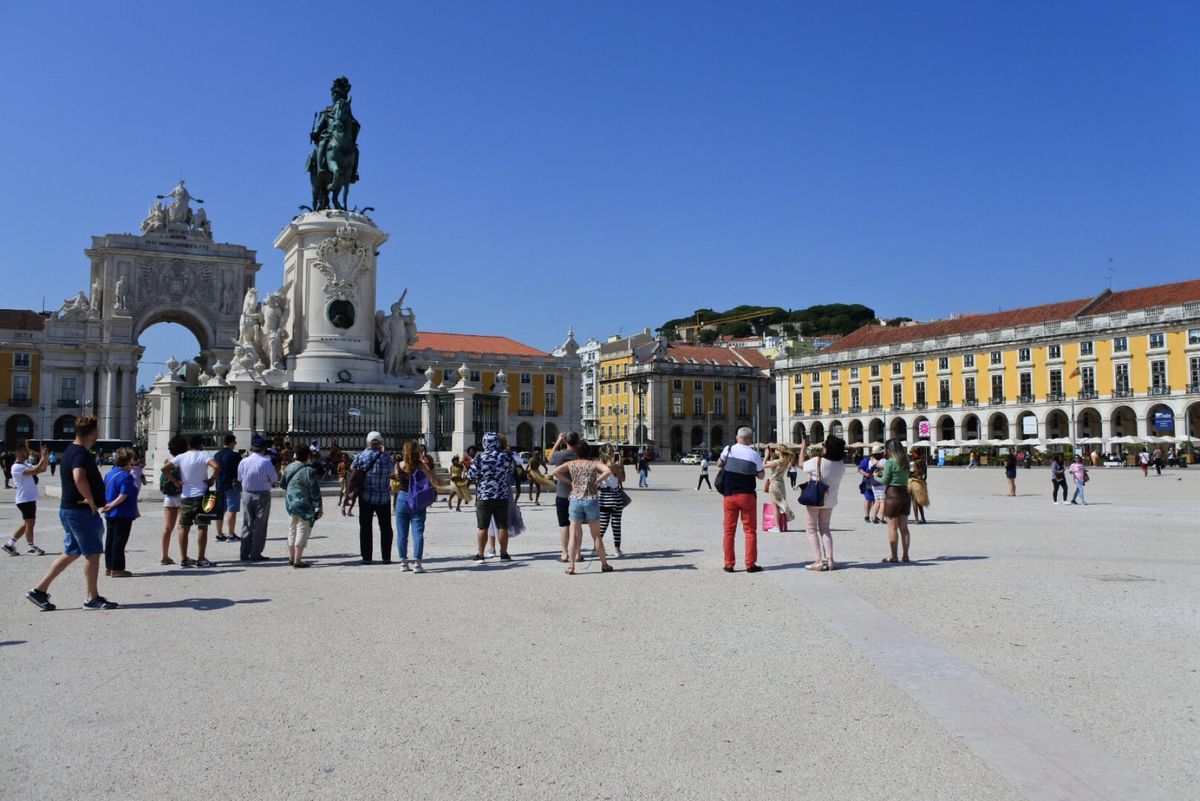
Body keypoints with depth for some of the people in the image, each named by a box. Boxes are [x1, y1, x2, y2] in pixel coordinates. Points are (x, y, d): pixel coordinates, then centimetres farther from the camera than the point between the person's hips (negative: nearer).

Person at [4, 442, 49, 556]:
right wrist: (43, 457, -23)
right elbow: (35, 471, -28)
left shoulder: (26, 465, 15)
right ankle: (32, 547, 6)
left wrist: (46, 457, 1)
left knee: (26, 523, 14)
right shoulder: (17, 467, -15)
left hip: (30, 499, 9)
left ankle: (10, 544, 20)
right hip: (25, 500, -9)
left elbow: (43, 469, 14)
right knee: (30, 523, -2)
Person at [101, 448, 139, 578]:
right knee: (119, 541, -4)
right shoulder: (126, 476, -16)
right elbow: (123, 495, -24)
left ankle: (109, 567, 21)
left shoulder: (109, 474, 11)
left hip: (110, 514, 9)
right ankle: (117, 569, -1)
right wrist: (112, 505, -17)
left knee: (110, 540, 14)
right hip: (123, 515, -9)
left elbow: (104, 493, 17)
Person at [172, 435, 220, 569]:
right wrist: (212, 480, -8)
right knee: (203, 527, 1)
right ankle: (200, 559, 0)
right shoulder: (203, 455, -6)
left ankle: (183, 559, 13)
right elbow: (217, 467, -22)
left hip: (185, 496, 4)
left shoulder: (181, 457, 5)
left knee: (183, 528, 12)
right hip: (200, 496, -4)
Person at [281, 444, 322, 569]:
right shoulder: (308, 471, -19)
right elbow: (314, 491, -17)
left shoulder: (289, 468, 5)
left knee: (292, 530, 18)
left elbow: (282, 483, 17)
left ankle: (291, 557, 27)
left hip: (290, 503, 8)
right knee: (302, 530, -2)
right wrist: (319, 506, -10)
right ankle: (297, 561, -2)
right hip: (304, 505, -8)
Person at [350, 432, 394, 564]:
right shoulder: (386, 458, -9)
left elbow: (352, 468, 6)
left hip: (365, 497, 0)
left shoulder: (360, 457, -8)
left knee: (365, 528, 9)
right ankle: (386, 557, 8)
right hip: (384, 498, 0)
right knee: (385, 528, 9)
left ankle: (366, 557, 8)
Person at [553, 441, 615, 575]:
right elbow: (608, 471, -14)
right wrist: (597, 482, -6)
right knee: (596, 535, 11)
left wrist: (569, 481, 3)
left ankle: (571, 566, -1)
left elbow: (556, 472, -3)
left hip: (575, 500, 1)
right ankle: (604, 564, 18)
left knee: (574, 534, 6)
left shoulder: (571, 464, 7)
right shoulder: (594, 463, 3)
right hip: (591, 500, -1)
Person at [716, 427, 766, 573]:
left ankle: (729, 564, 9)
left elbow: (719, 465, 14)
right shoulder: (754, 454, -5)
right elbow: (760, 475, 5)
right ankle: (750, 564, 4)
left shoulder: (728, 449, -2)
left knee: (729, 531, 7)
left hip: (729, 495, 1)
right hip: (747, 496, -1)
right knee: (750, 530, 6)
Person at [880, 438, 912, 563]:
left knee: (892, 527, 1)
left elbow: (885, 481, -11)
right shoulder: (906, 462, 6)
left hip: (892, 495, -6)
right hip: (905, 494, 6)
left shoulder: (890, 462, -13)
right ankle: (905, 555, 14)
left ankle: (893, 556, 3)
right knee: (904, 527, 12)